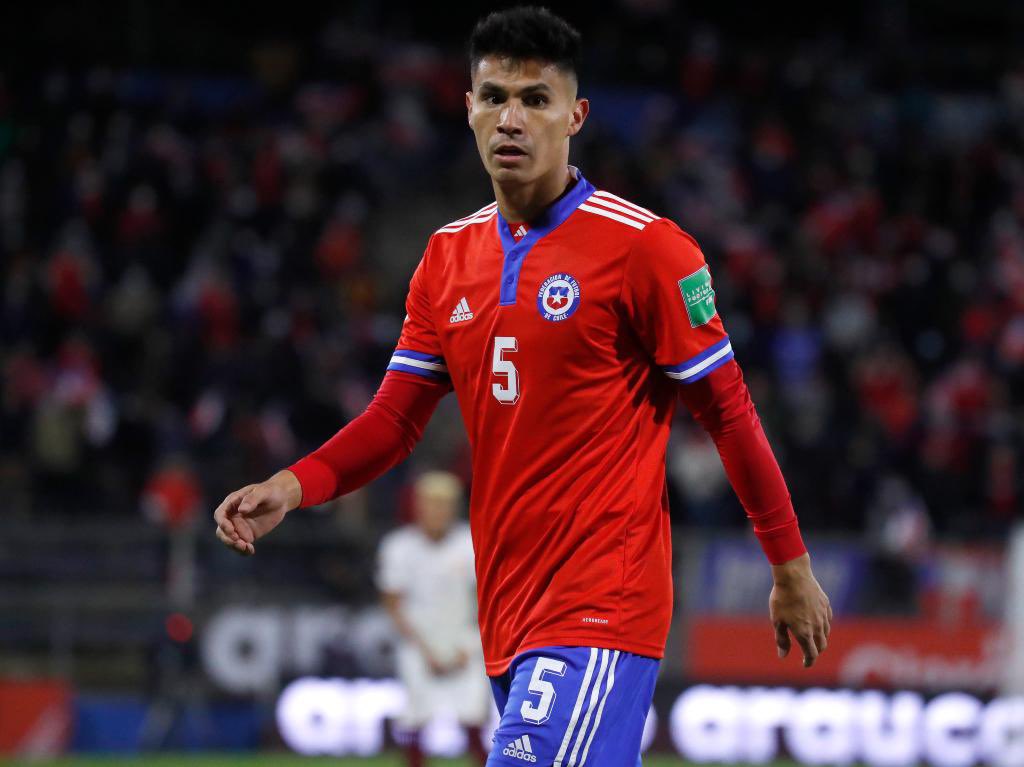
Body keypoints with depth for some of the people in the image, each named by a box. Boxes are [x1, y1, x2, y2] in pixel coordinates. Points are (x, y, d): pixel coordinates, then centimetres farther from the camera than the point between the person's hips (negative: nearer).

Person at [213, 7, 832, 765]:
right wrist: (291, 488, -6)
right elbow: (396, 418, 12)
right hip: (507, 610, 7)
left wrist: (792, 567, -1)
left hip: (601, 611, -7)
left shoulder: (645, 247, -8)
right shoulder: (449, 255, 11)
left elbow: (728, 411, -4)